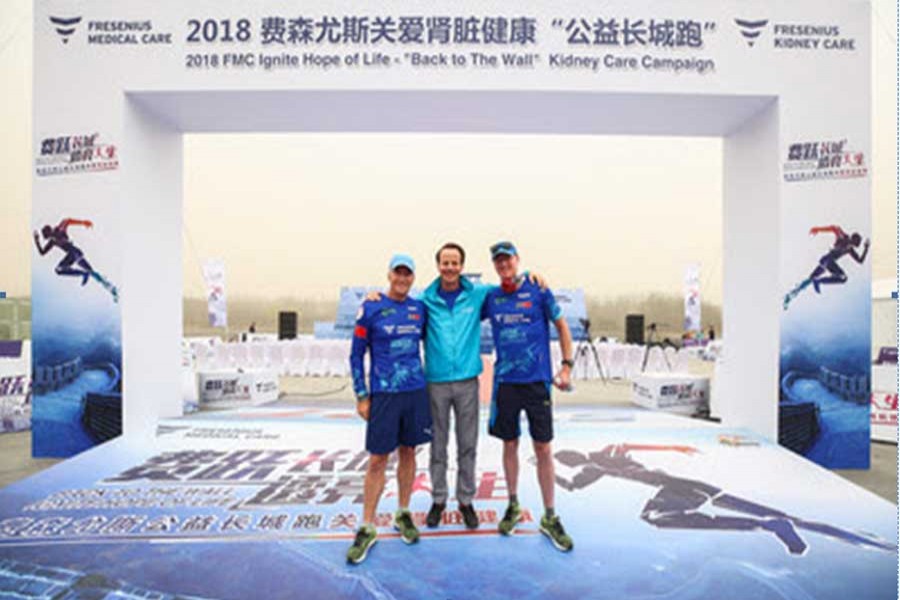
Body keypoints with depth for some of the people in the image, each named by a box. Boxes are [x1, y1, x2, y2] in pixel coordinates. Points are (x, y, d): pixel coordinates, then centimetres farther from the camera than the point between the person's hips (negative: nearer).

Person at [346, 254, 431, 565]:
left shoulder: (420, 308, 6)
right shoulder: (371, 309, -4)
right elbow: (356, 355, -1)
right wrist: (361, 396, -5)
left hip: (416, 392, 4)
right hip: (383, 394, -3)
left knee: (408, 453, 12)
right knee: (377, 460, 0)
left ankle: (403, 515, 29)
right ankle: (367, 529, 12)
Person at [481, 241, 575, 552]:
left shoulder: (538, 290, -3)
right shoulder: (490, 297, 4)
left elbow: (561, 325, 3)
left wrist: (567, 365, -1)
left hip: (537, 381, -2)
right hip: (505, 382, 2)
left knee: (543, 448, 2)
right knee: (510, 445, 13)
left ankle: (550, 517, 17)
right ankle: (513, 506, 31)